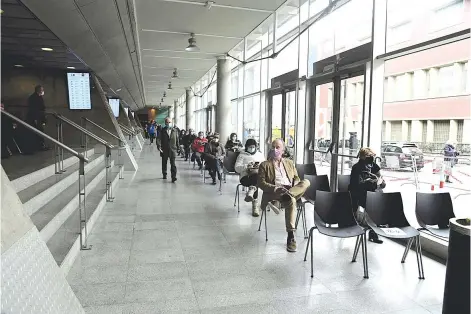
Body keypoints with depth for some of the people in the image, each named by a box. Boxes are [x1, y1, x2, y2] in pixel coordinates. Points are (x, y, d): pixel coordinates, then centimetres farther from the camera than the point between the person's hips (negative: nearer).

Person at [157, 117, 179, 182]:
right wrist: (159, 146, -21)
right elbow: (158, 139, -8)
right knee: (164, 163, 16)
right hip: (164, 150, 1)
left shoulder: (175, 130, 4)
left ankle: (173, 177, -9)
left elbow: (177, 140, 9)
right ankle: (164, 174, 34)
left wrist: (178, 147, 7)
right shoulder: (162, 130, 0)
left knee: (173, 164, -9)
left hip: (172, 150, -1)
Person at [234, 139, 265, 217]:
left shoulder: (260, 155, 24)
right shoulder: (242, 155, 14)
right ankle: (255, 206, -44)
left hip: (258, 176, 2)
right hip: (245, 176, -2)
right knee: (256, 183, -37)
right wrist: (246, 166, -16)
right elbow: (237, 168, 2)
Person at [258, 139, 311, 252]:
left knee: (306, 182, -27)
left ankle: (277, 202, -37)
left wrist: (293, 188, -4)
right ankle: (291, 236, -33)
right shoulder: (264, 165, 11)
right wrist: (276, 189, -17)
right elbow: (261, 183, 1)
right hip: (274, 193, -4)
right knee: (291, 200, -35)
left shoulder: (289, 163, 24)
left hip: (292, 190, 4)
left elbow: (296, 179, 21)